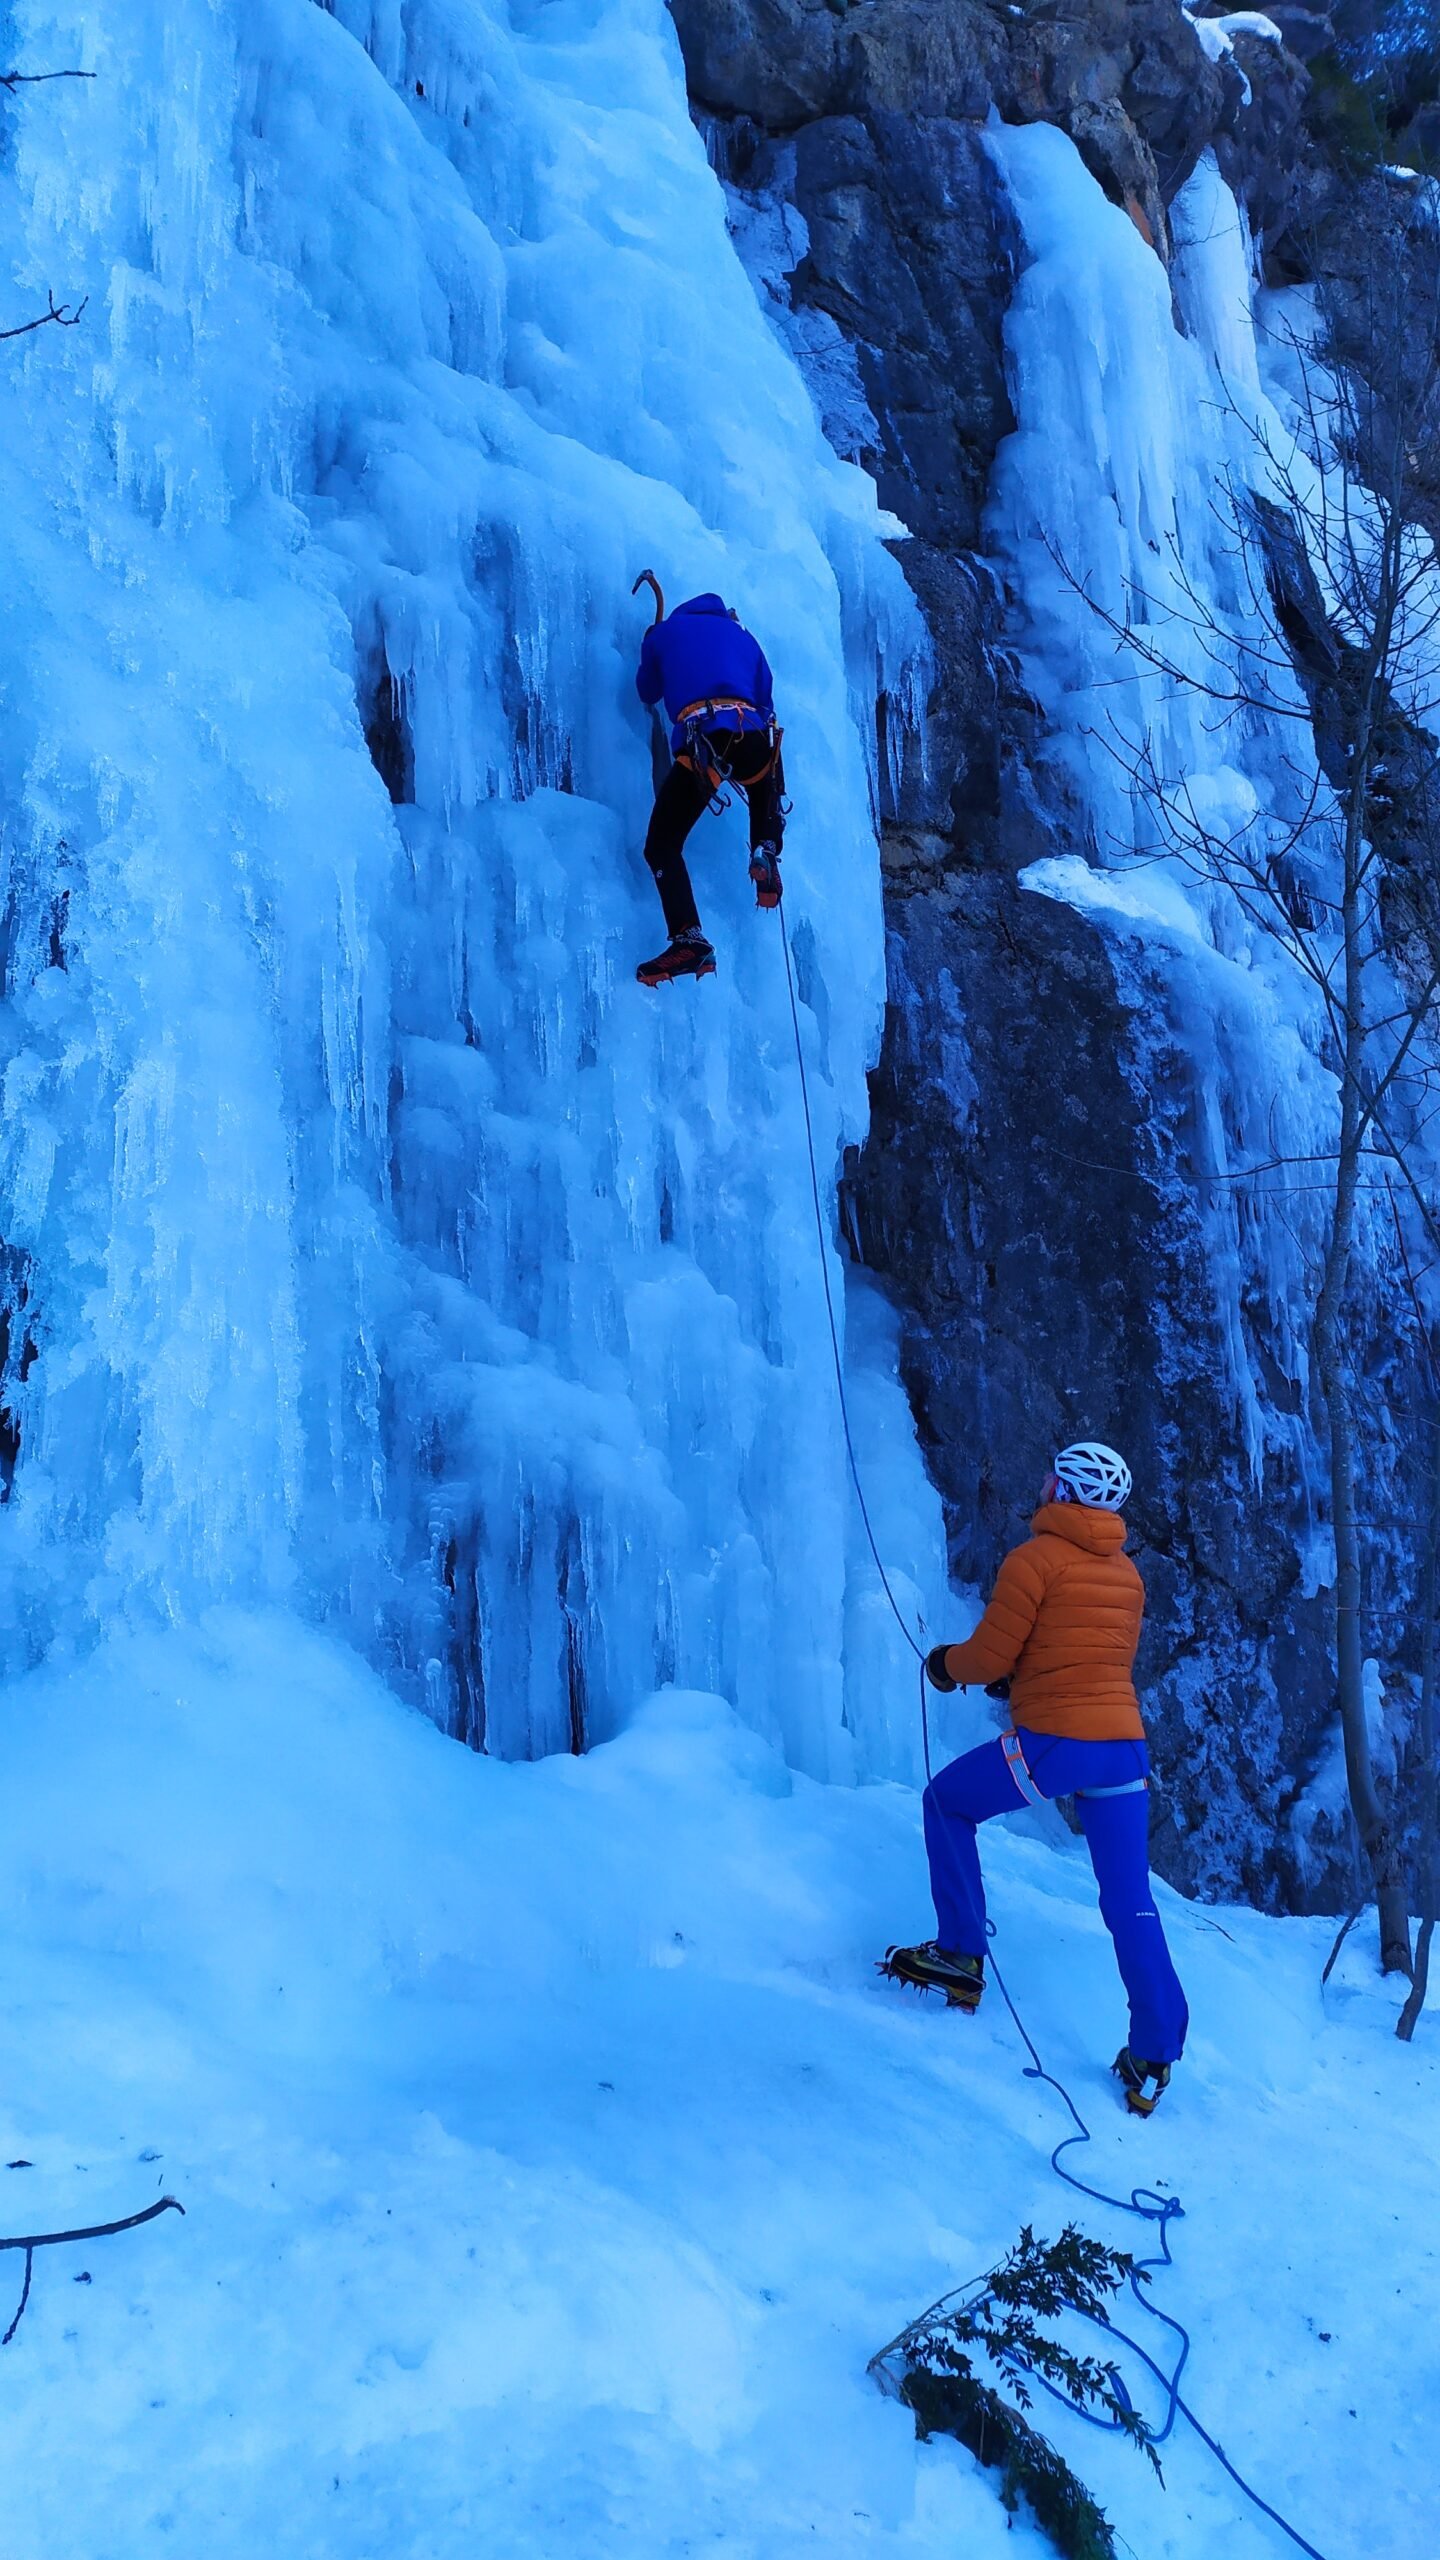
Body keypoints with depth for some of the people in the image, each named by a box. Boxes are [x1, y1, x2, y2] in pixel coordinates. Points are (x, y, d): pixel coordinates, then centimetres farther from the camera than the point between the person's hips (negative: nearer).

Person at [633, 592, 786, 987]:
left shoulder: (664, 631, 23)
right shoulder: (741, 634, 29)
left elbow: (648, 692, 32)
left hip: (700, 742, -3)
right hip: (754, 739, 3)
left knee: (662, 846, 5)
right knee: (766, 791, 39)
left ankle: (688, 940, -15)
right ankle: (766, 854, 9)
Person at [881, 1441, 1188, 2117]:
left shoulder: (1036, 1557, -7)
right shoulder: (1127, 1573, 15)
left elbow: (989, 1655, -8)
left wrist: (944, 1664, 13)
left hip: (1054, 1740, -6)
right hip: (1125, 1743, 6)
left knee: (947, 1802, 18)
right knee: (1130, 1901, 8)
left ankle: (960, 1954, 15)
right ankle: (1154, 2058, 7)